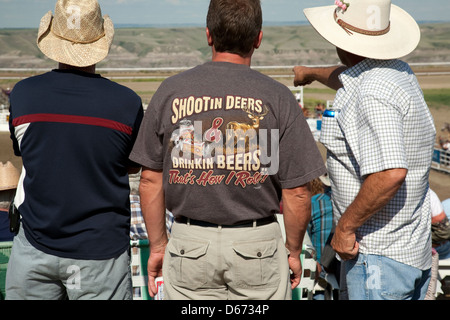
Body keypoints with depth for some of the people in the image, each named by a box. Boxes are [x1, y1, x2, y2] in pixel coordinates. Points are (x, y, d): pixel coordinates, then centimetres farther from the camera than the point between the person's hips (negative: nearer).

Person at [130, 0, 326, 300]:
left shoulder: (171, 91, -3)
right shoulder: (277, 97, -8)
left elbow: (151, 179, 1)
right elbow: (297, 191, -7)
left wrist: (158, 245, 12)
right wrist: (293, 250, 9)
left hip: (189, 244, 2)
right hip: (258, 243, -1)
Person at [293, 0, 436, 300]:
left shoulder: (371, 95, -25)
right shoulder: (398, 71, 7)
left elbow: (390, 174, -35)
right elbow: (344, 77, 30)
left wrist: (345, 226, -23)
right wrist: (311, 72, 49)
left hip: (379, 253, -10)